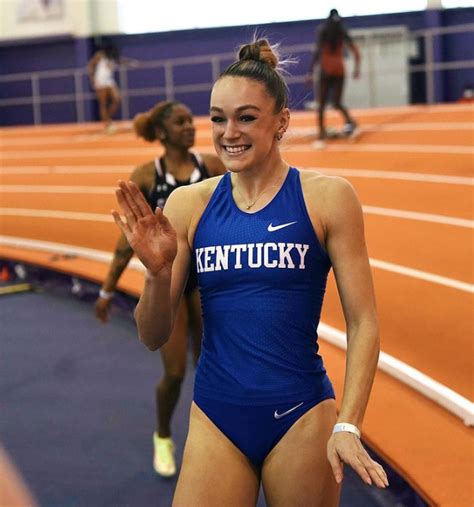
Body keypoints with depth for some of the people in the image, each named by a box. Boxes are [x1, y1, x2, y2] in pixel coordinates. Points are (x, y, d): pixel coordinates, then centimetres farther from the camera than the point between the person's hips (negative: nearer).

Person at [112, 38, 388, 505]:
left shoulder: (326, 197, -4)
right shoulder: (189, 203, 1)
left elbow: (362, 323, -4)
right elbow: (153, 337, 3)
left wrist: (348, 426, -13)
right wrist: (157, 274, -15)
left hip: (300, 417, -1)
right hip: (216, 419, 2)